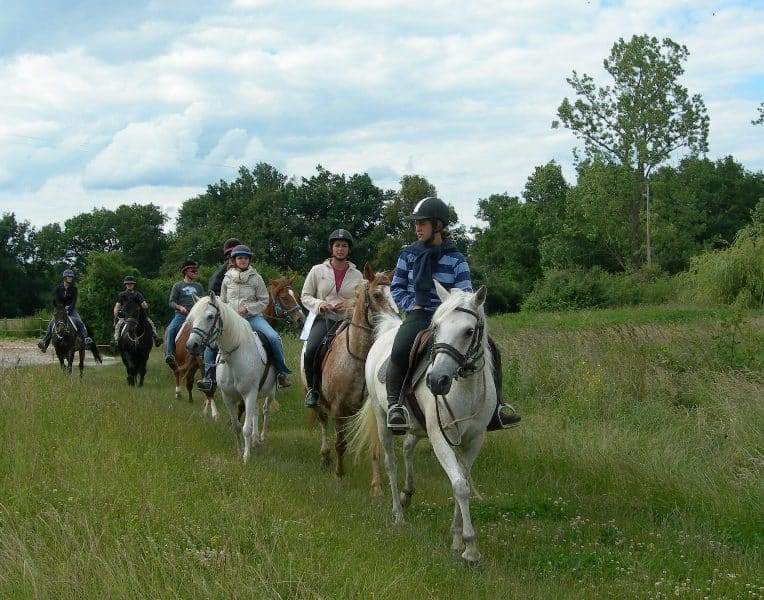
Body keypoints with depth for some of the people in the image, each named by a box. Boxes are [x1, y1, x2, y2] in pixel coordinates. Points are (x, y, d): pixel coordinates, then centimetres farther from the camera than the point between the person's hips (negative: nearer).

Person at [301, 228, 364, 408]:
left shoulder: (357, 275, 12)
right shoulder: (318, 270, 9)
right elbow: (305, 296, 12)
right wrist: (319, 304, -8)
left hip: (346, 320, 1)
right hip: (323, 318, -1)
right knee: (311, 350, -28)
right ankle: (312, 389, -5)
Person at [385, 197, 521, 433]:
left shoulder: (455, 259, 3)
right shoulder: (408, 255, 6)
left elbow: (465, 295, 1)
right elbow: (397, 287, 13)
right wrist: (411, 304, -5)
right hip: (418, 315, -1)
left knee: (489, 349, -15)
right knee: (400, 350, -33)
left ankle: (496, 405, -1)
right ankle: (394, 404, -19)